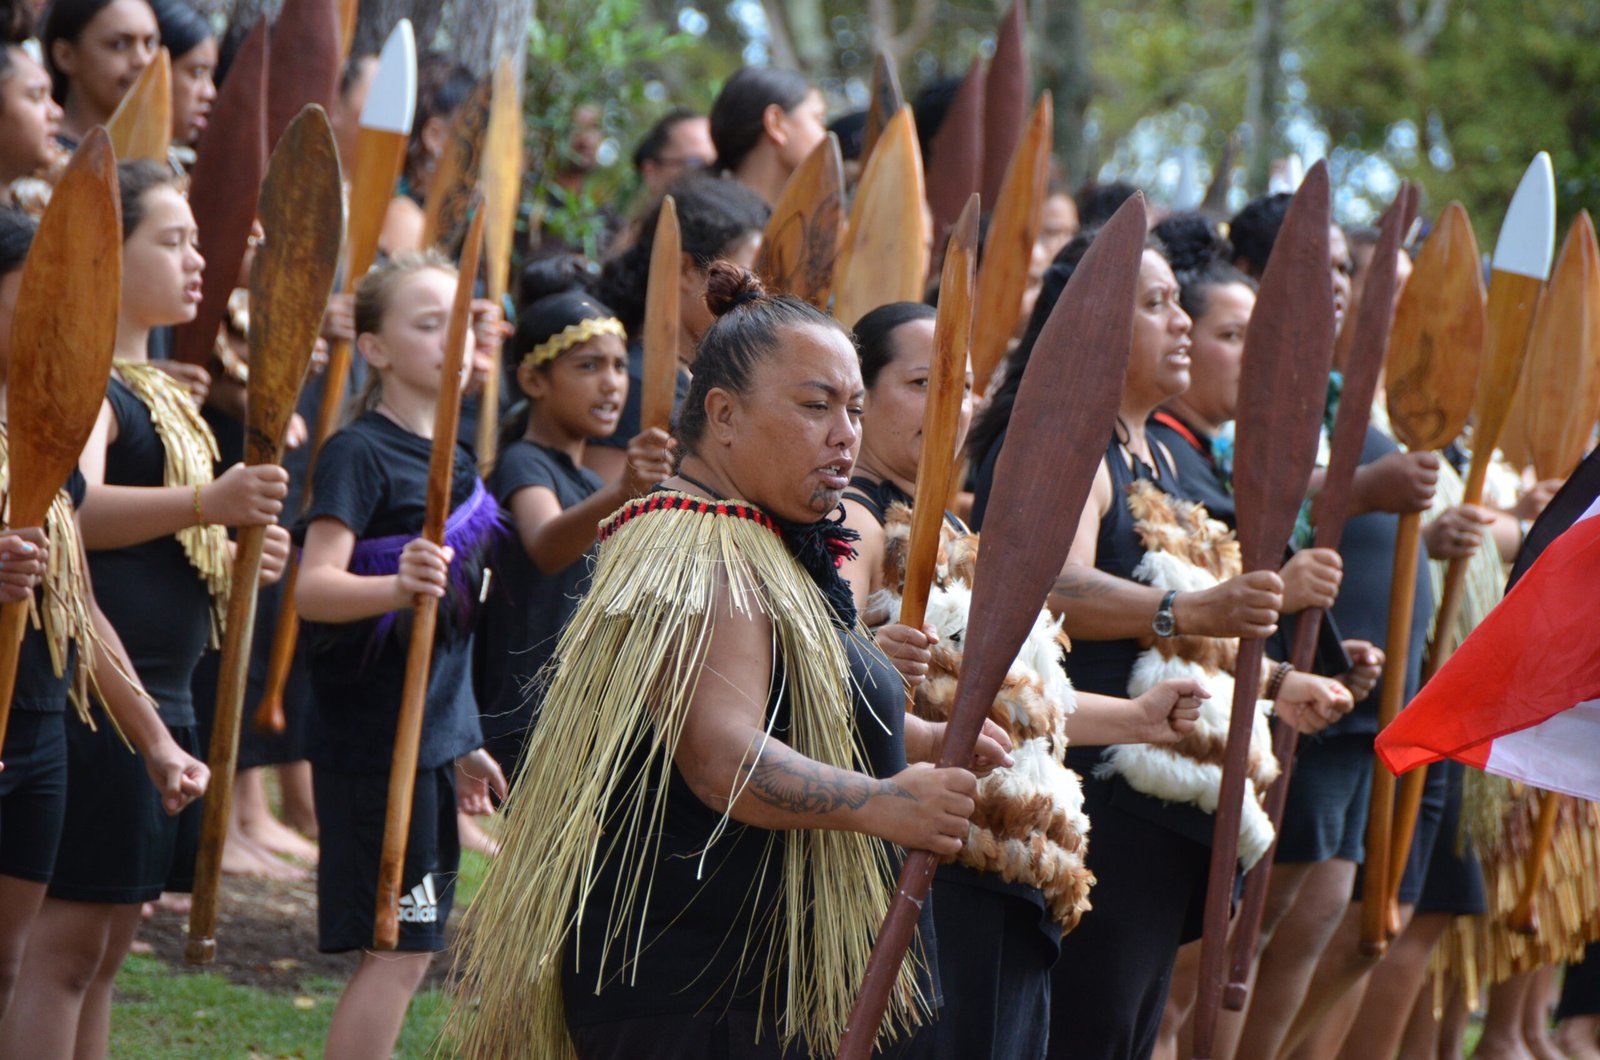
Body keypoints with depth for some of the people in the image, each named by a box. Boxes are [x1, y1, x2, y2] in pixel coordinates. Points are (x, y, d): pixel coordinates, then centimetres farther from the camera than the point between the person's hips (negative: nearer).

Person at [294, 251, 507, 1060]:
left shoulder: (456, 461, 13)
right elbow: (312, 589, -24)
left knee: (404, 949, 11)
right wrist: (397, 586, -43)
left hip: (431, 739, 8)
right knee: (397, 948, -9)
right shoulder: (359, 454, -12)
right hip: (371, 740, -8)